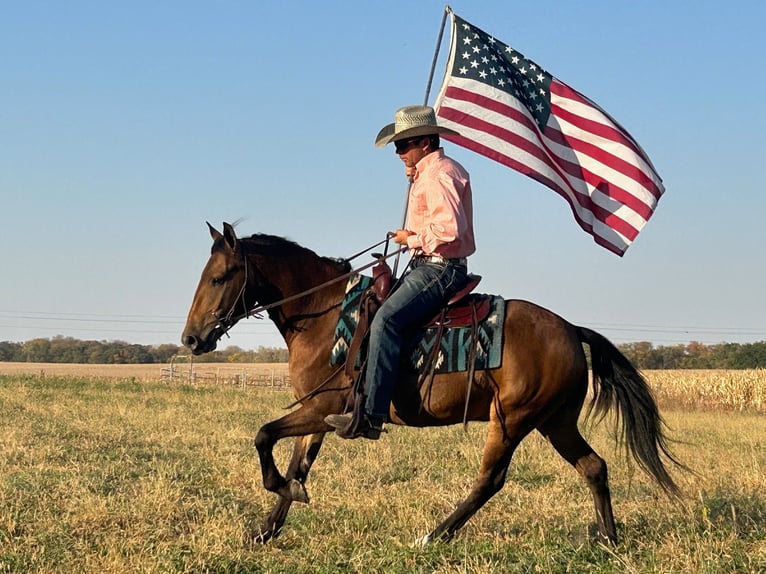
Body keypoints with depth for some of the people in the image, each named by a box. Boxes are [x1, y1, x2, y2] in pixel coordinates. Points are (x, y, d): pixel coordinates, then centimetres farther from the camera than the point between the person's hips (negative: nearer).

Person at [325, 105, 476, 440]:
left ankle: (370, 416, -34)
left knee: (386, 321, -26)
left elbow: (449, 227, -28)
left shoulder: (438, 174, -15)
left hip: (440, 269, -12)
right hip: (426, 266, 12)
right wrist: (413, 177, 22)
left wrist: (412, 238, -14)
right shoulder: (427, 173, 18)